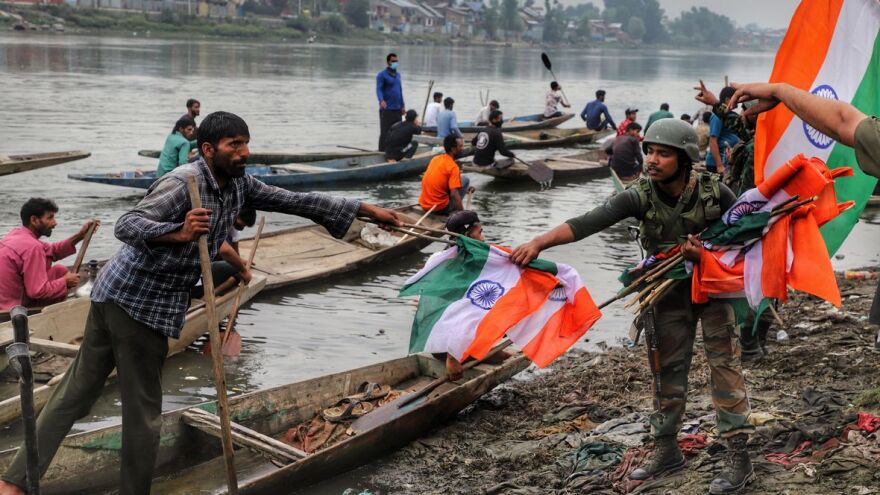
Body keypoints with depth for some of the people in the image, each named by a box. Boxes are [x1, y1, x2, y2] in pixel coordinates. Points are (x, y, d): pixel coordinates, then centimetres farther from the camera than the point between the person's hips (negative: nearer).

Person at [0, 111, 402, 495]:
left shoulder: (239, 185, 7)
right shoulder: (184, 182, -19)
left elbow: (295, 201, 8)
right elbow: (126, 225, -28)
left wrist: (367, 210, 7)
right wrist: (179, 233, -46)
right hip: (139, 302, -8)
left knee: (77, 392, 11)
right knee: (143, 409, 4)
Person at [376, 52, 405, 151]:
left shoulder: (398, 75, 18)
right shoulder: (382, 75, -5)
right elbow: (379, 89, -17)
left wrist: (402, 106, 21)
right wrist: (381, 100, -35)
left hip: (397, 109, 7)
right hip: (387, 109, -7)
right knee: (385, 133, -8)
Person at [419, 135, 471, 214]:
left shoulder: (435, 159, 8)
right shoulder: (453, 167, -16)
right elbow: (454, 194, -25)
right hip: (439, 207, -8)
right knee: (465, 179, 3)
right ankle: (452, 211, 2)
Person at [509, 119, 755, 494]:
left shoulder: (714, 191, -21)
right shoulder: (640, 197, -20)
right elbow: (588, 223, -33)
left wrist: (707, 255, -25)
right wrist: (538, 243, -46)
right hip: (669, 291, 3)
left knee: (724, 363, -4)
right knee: (668, 370, 10)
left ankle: (739, 458, 1)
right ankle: (667, 451, 24)